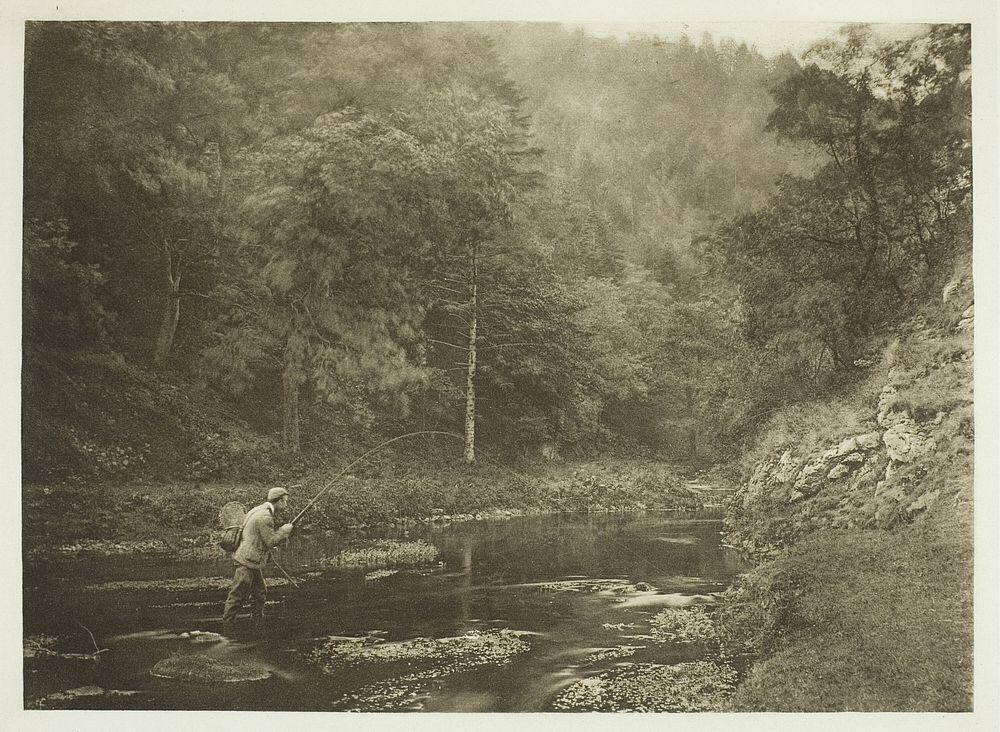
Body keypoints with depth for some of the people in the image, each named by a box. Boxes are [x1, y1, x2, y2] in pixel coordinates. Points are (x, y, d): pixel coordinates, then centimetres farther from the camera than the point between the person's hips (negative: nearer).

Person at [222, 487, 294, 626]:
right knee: (238, 596, -4)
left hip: (253, 562, 11)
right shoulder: (265, 517, -20)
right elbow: (271, 542, -18)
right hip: (248, 562, -11)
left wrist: (281, 531, 17)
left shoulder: (258, 510, 13)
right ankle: (226, 624, 1)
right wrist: (285, 530, -5)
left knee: (260, 593, 16)